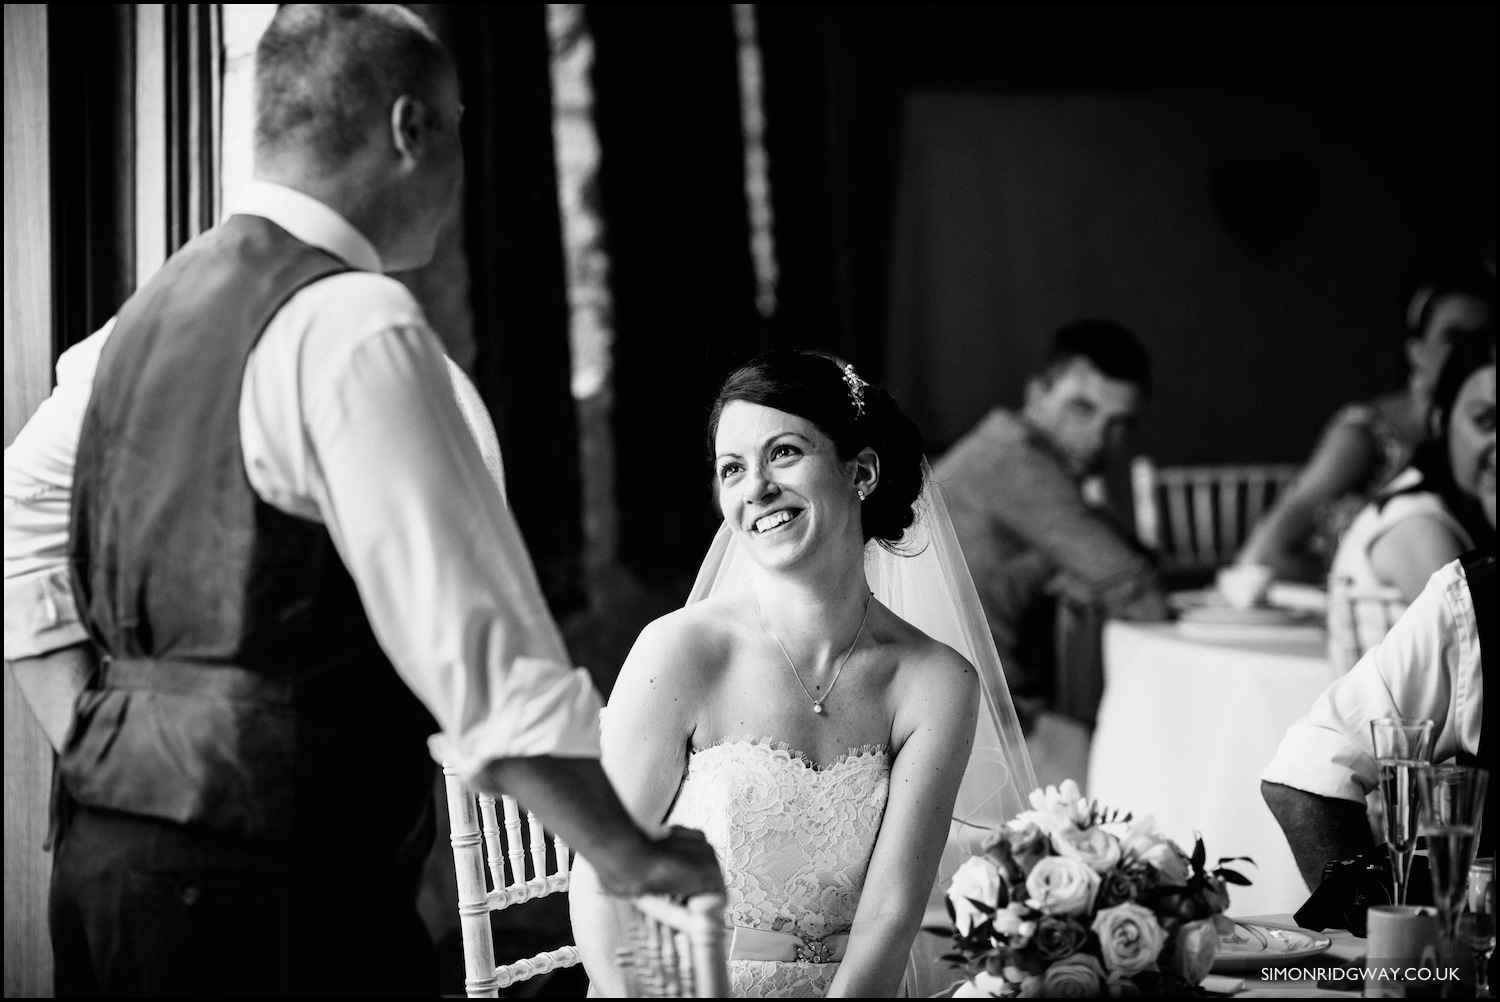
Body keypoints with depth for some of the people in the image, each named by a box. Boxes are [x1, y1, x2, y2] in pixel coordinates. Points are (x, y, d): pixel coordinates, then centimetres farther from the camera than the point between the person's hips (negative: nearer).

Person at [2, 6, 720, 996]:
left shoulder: (159, 301, 13)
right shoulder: (355, 327, -14)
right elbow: (468, 629, -19)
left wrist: (97, 747, 15)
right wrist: (628, 853, -14)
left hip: (103, 846, 9)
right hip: (267, 881, -9)